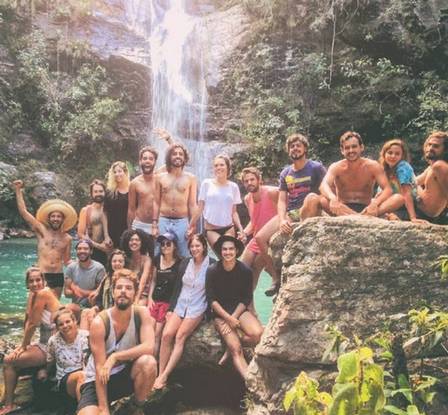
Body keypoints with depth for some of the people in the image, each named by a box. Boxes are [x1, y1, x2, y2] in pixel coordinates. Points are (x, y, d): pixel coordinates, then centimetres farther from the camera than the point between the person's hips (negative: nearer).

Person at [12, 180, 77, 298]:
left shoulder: (67, 238, 10)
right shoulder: (42, 230, 3)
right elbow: (23, 212, 0)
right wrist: (18, 190, -1)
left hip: (58, 276, 3)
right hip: (41, 275, -3)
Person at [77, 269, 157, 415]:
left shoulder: (141, 313, -12)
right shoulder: (99, 322, -20)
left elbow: (149, 347, -24)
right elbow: (100, 368, -20)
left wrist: (115, 357, -28)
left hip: (126, 373, 3)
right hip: (98, 379, -3)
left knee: (149, 362, -30)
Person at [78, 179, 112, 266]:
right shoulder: (86, 210, 1)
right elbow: (81, 235, -4)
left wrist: (108, 240, -6)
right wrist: (98, 246, -10)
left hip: (104, 252, 3)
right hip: (90, 251, -3)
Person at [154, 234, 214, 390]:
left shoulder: (212, 265, -6)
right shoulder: (184, 263, 7)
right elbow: (177, 287, 10)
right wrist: (170, 309, 4)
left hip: (198, 307, -4)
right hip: (180, 304, 4)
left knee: (180, 336, -21)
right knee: (166, 334, -17)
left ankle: (164, 376, -20)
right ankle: (160, 374, -14)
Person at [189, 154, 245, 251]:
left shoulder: (233, 186, 5)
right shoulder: (207, 183, 0)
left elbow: (234, 211, 8)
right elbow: (200, 208, 4)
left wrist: (240, 229, -3)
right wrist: (191, 226, 3)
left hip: (228, 228, 2)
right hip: (210, 229, -2)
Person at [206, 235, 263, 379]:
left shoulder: (245, 271, -4)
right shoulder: (212, 271, -7)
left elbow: (246, 299, -1)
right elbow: (211, 299, -8)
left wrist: (234, 318, -13)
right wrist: (228, 318, -17)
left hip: (239, 310, 2)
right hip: (220, 313, -2)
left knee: (258, 334, -26)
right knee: (236, 350, -20)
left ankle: (231, 346, -1)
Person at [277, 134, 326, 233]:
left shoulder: (316, 167, 0)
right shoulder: (285, 173, 11)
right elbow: (282, 200, 3)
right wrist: (282, 220, -17)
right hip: (290, 214, 4)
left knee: (311, 197, -38)